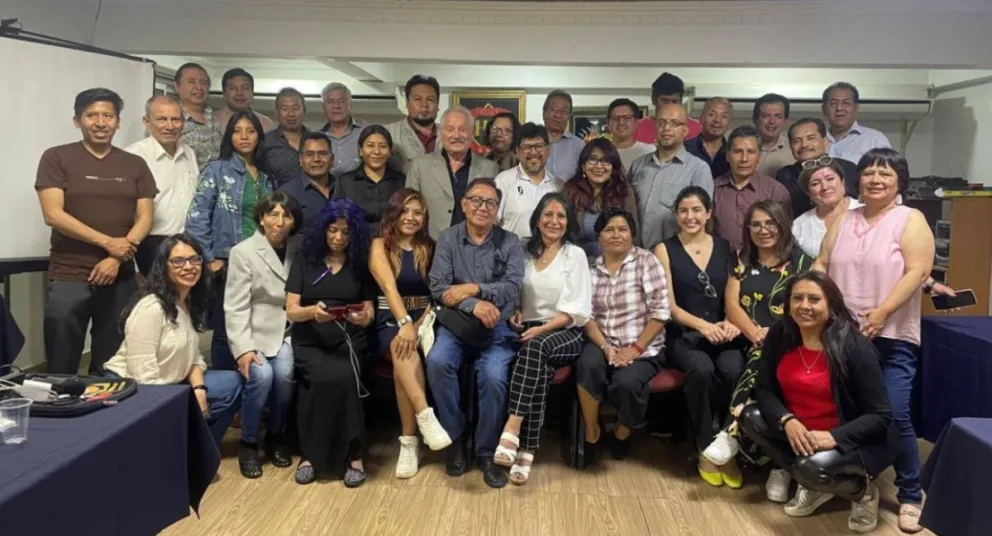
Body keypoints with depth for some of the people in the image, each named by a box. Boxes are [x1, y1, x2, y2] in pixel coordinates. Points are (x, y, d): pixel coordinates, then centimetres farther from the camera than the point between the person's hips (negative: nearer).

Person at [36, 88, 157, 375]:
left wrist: (116, 260, -10)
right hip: (68, 277, -2)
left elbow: (144, 218, 4)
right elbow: (53, 214, -8)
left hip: (121, 278, 3)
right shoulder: (56, 158, 1)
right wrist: (108, 242, -14)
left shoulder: (135, 164, 10)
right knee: (61, 368, 2)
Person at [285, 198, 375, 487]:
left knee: (344, 378, -32)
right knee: (324, 378, -32)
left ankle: (352, 454, -19)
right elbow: (291, 311, 3)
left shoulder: (360, 264, 13)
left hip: (348, 341, 1)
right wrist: (312, 311, -19)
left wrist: (362, 317, -13)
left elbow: (369, 314, 11)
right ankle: (311, 452, -16)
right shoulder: (304, 259, 10)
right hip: (309, 341, 0)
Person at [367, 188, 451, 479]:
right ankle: (425, 417, -46)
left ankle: (409, 440, -29)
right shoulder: (380, 246, 4)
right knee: (404, 351, -36)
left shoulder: (430, 248, 13)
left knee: (406, 352, -32)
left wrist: (420, 324, -15)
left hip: (423, 318, 1)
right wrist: (404, 323, -29)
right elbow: (389, 287, -13)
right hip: (390, 320, -1)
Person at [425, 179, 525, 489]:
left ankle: (487, 452, -5)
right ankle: (454, 437, -8)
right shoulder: (448, 239, 6)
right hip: (456, 324, 1)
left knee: (493, 377, -27)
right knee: (437, 362, -30)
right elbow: (438, 288, -5)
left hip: (497, 327, 0)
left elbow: (513, 288, -7)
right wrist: (474, 305, -19)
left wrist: (474, 288, -18)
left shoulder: (510, 243, 6)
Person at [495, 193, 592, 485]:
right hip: (528, 331, 2)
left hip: (564, 333, -2)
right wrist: (514, 310, -5)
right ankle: (526, 450, -37)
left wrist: (542, 328, -17)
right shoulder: (524, 252, 16)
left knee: (537, 347, -37)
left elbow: (577, 310, -4)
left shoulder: (576, 255, 5)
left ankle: (512, 429, -45)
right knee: (539, 366, -33)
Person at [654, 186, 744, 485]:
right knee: (702, 370, -34)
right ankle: (705, 450, -16)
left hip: (721, 334, 2)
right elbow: (668, 304, -2)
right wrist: (702, 325, -17)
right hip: (683, 335, -2)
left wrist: (731, 322, -11)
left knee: (733, 371, -31)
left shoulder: (725, 248, 13)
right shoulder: (665, 250, 6)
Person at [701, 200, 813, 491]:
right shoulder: (742, 260, 17)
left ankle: (731, 437, -29)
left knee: (763, 365, -38)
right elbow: (731, 304, 6)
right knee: (760, 368, -34)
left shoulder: (801, 261, 8)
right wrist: (756, 333, -12)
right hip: (748, 343, 2)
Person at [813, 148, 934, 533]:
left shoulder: (911, 220, -1)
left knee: (894, 413, -10)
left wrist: (882, 312, -20)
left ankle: (910, 495, 7)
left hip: (893, 337, -4)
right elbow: (821, 264, 12)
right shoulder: (844, 221, 13)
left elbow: (917, 271, -11)